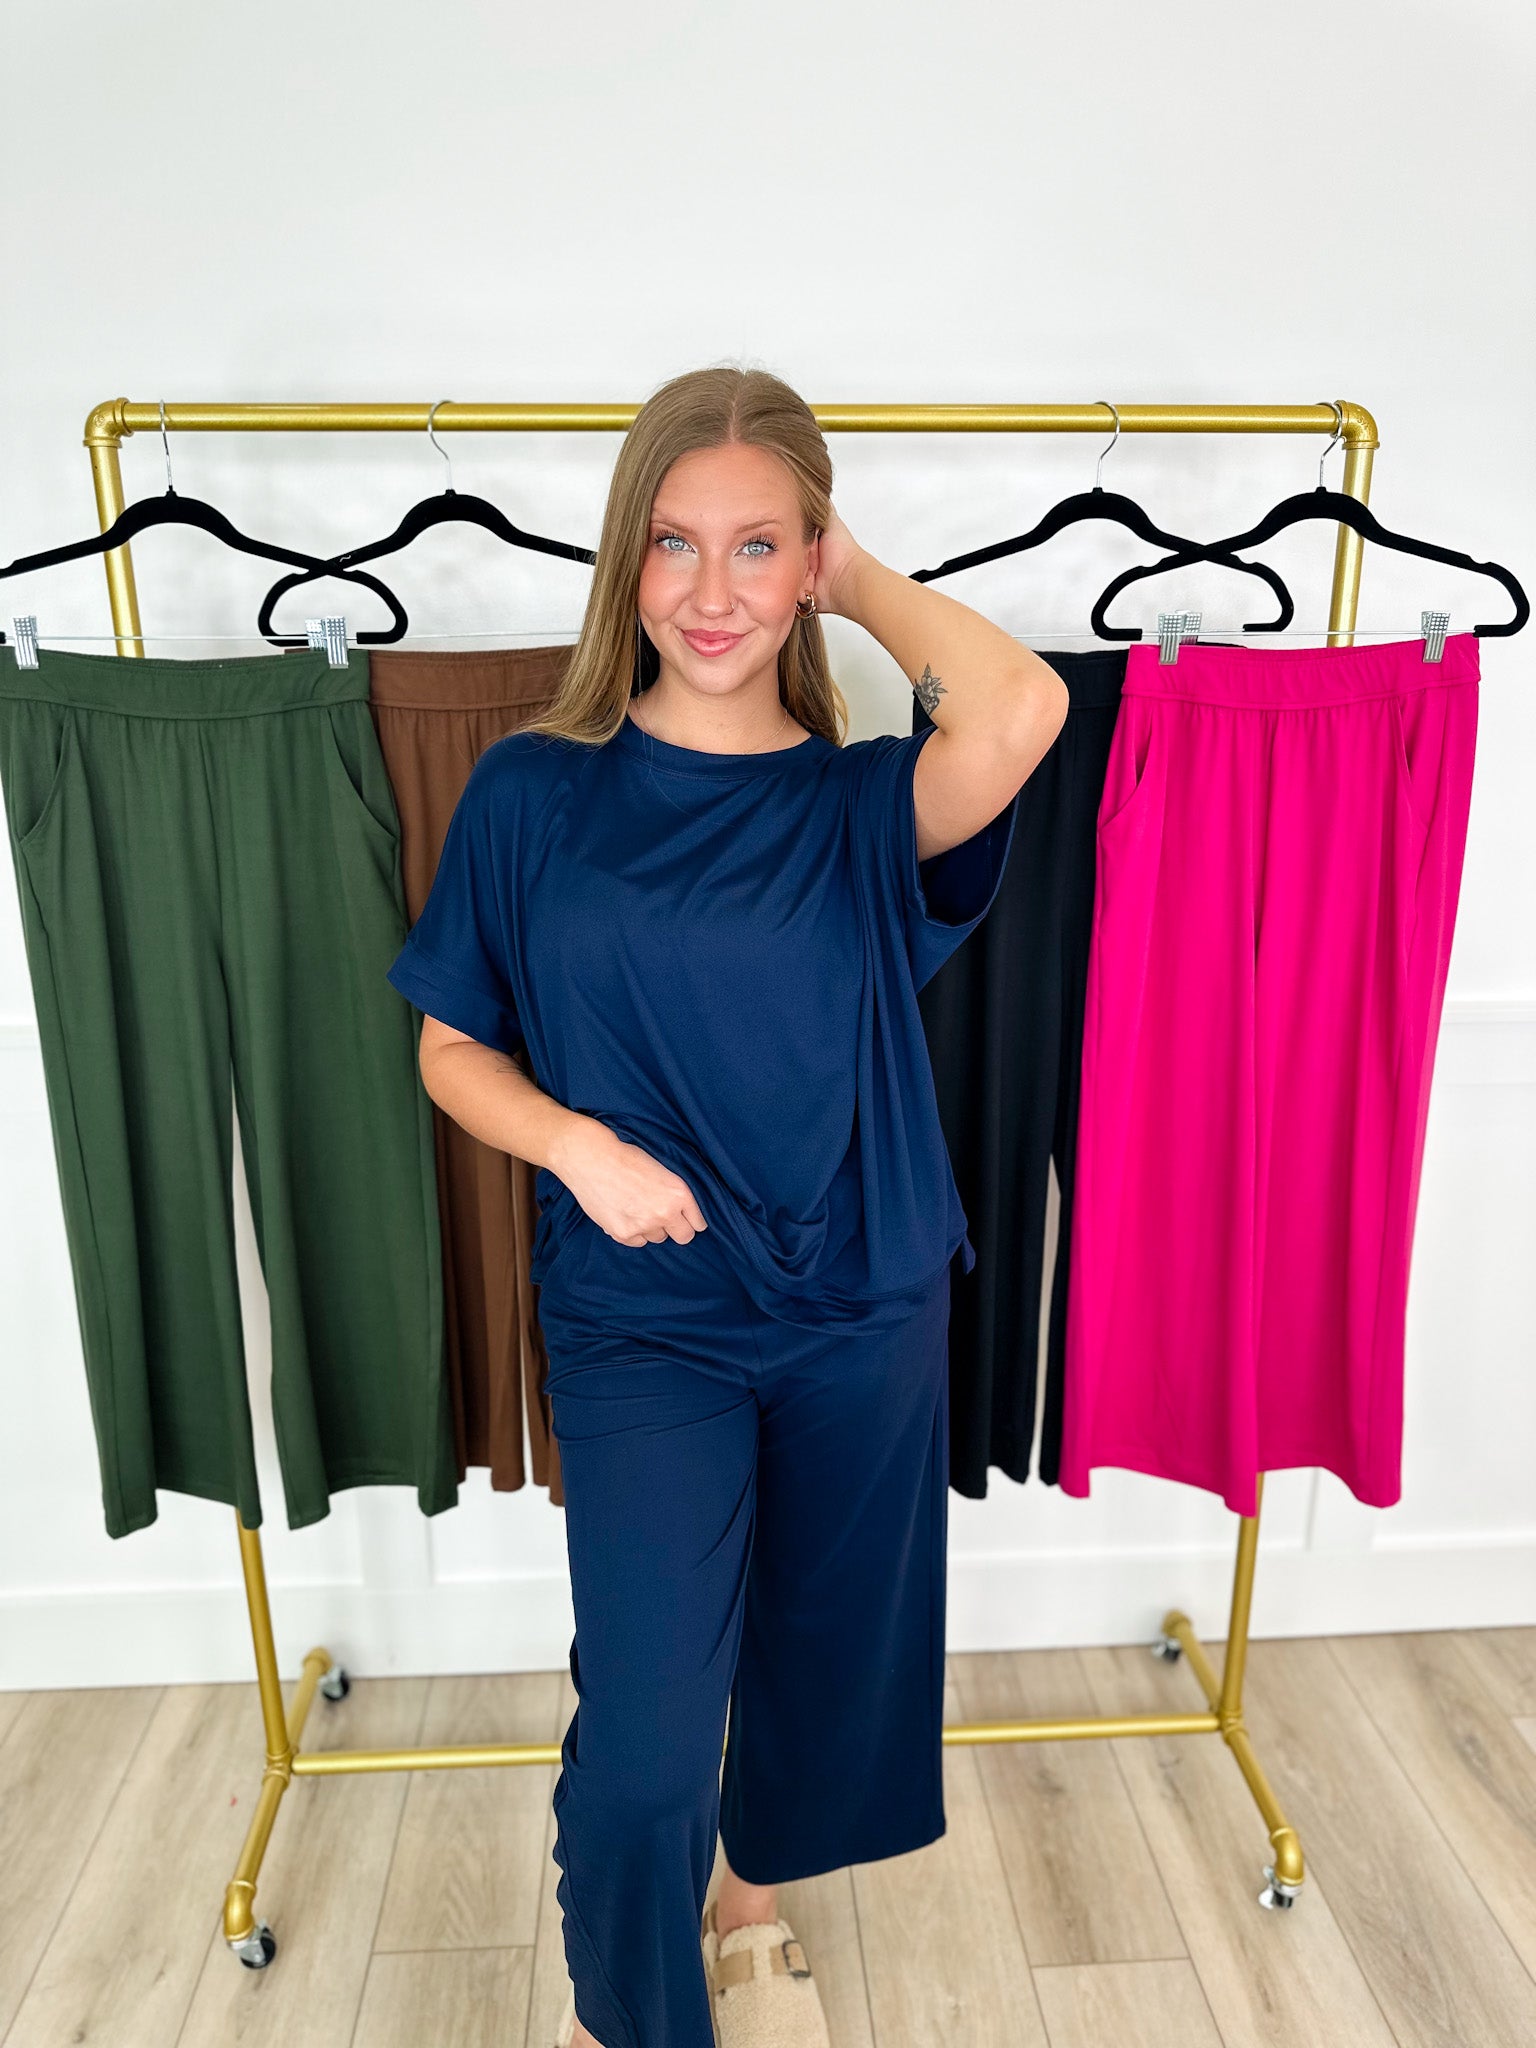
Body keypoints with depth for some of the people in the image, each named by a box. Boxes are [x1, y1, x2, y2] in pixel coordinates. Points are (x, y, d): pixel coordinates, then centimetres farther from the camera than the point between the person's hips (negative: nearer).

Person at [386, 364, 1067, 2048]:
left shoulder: (863, 804, -6)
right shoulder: (533, 794, -5)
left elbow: (1018, 715, -28)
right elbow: (452, 1047, 2)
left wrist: (861, 580, -11)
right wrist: (576, 1143, -17)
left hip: (864, 1317, 2)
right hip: (640, 1327, -1)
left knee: (821, 1656, 20)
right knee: (643, 1734, -3)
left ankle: (753, 1903, 53)